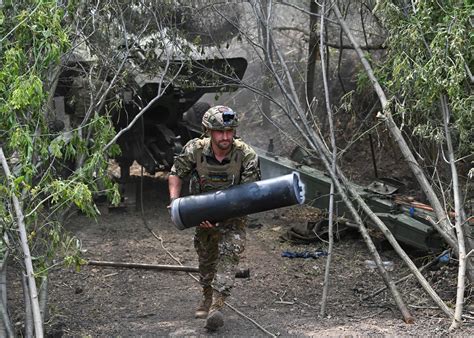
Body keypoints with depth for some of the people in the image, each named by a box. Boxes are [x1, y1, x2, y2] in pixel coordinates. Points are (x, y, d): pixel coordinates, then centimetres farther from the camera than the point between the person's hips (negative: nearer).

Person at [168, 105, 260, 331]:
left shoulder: (247, 156, -25)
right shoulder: (194, 150, -19)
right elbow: (176, 174, -2)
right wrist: (174, 200, -18)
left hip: (233, 216, -3)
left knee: (229, 251, -23)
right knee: (205, 257, 16)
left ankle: (217, 307, -27)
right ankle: (207, 298, 39)